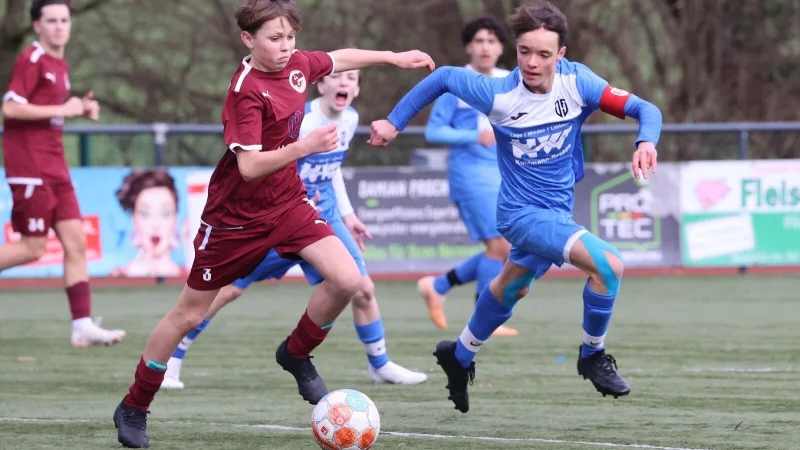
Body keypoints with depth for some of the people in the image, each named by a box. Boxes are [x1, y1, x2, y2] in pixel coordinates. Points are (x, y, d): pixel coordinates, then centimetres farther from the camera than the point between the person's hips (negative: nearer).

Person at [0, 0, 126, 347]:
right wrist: (62, 109, -17)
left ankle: (83, 326, 0)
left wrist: (81, 109, 8)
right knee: (32, 247, -8)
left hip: (54, 166, 8)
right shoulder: (32, 60, -11)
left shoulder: (60, 65, 16)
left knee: (75, 241, 1)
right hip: (29, 166, -8)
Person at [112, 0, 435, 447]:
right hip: (236, 216, -6)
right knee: (189, 314, 5)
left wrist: (393, 57, 22)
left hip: (287, 202, 6)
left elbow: (339, 59, 20)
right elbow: (249, 166, -32)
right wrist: (303, 147, -43)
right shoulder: (246, 91, -25)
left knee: (347, 280, -13)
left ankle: (296, 354, 13)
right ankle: (133, 408, 20)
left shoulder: (297, 65, -4)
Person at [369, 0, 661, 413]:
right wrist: (394, 122, 0)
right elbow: (443, 77, -5)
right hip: (521, 211, -5)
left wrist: (646, 142, -38)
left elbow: (644, 109, -17)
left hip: (557, 211, 5)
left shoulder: (577, 82, -15)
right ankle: (593, 356, -6)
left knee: (511, 288, 29)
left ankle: (459, 356, 55)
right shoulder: (499, 95, -22)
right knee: (607, 264, -27)